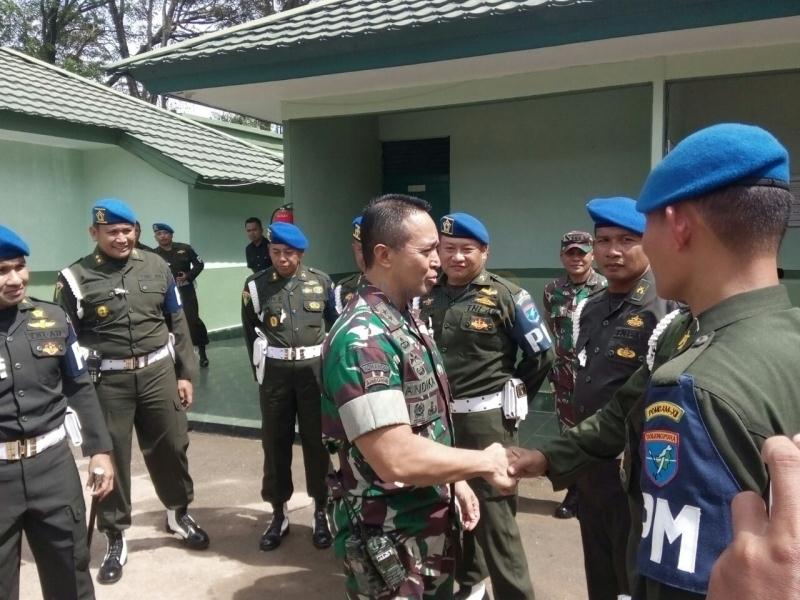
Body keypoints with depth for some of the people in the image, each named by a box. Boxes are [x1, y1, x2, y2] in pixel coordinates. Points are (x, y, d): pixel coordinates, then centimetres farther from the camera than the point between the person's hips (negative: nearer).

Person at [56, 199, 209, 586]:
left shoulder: (156, 267, 3)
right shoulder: (75, 278, -4)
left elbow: (177, 323, 8)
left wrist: (184, 373, 7)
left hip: (158, 372, 2)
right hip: (107, 381, -2)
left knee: (169, 447, 12)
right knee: (110, 456, 8)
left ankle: (179, 513, 37)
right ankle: (115, 537, 27)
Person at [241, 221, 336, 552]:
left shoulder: (321, 282, 1)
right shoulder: (256, 285, 0)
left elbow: (334, 324, 9)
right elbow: (251, 332, 9)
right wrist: (261, 371, 10)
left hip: (314, 368, 0)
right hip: (276, 371, 0)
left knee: (316, 440, 6)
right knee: (275, 442, 8)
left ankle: (320, 512, 21)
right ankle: (278, 514, 23)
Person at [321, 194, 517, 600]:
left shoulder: (409, 319, 6)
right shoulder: (362, 339, -26)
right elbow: (398, 459, -31)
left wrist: (457, 482, 9)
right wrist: (484, 462, -18)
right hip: (391, 543, -8)